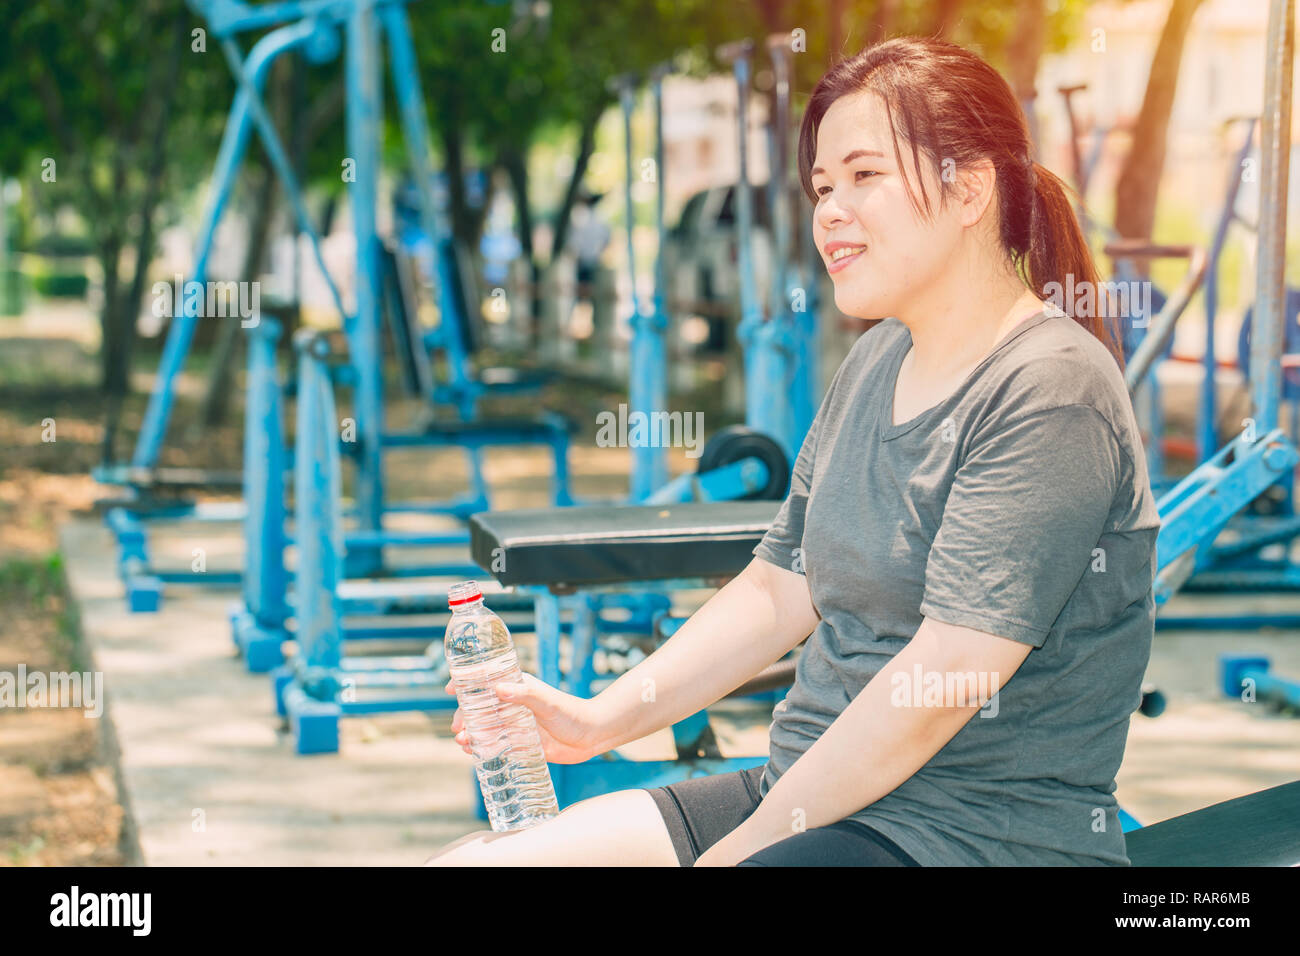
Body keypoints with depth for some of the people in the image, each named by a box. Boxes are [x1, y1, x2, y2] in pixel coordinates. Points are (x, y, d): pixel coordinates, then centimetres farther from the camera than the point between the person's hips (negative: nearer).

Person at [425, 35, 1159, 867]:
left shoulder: (1049, 389, -14)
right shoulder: (876, 363, 13)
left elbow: (949, 672, -20)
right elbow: (779, 590, 18)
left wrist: (756, 840, -15)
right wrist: (604, 719, 6)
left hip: (983, 830, -8)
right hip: (813, 789, 8)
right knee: (470, 862, -3)